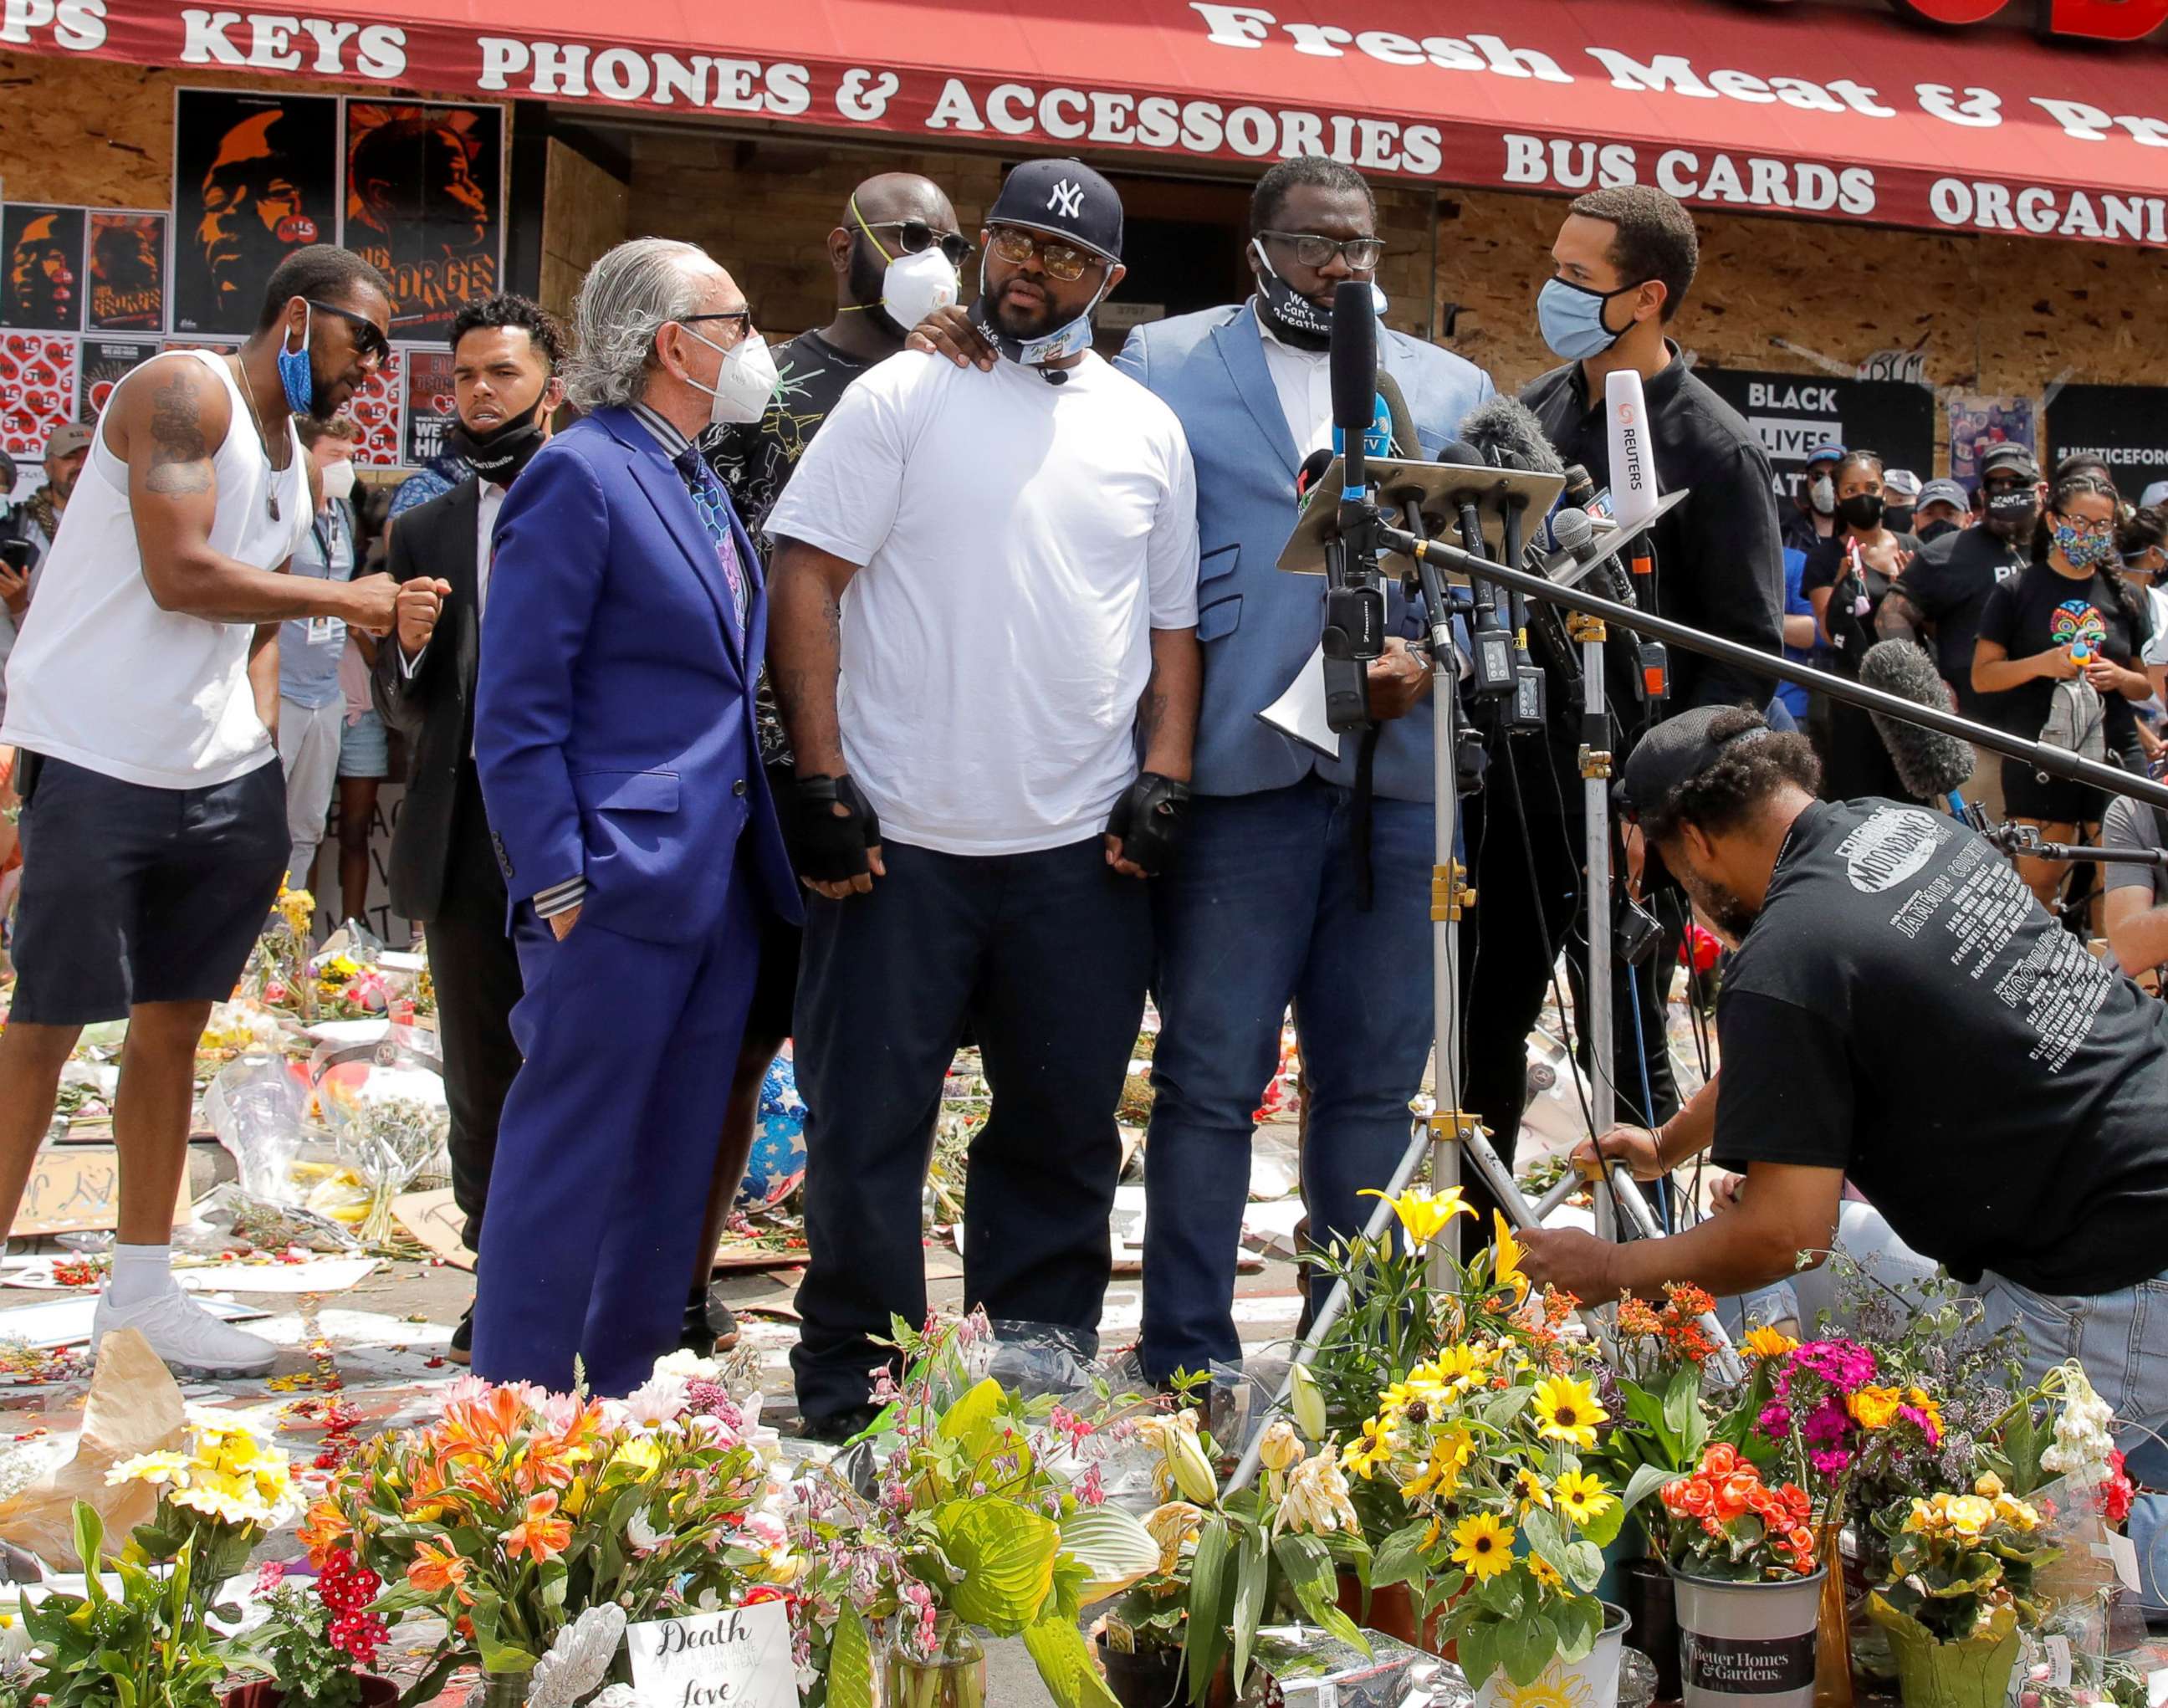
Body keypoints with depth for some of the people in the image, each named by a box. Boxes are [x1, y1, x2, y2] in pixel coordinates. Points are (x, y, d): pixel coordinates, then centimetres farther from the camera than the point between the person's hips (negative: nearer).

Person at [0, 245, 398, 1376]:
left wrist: (257, 757, 9)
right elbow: (178, 575, -20)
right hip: (98, 762, -8)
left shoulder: (295, 465, 17)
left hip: (221, 782, 8)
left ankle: (140, 1294, 18)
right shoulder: (185, 393, -10)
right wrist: (340, 597, -10)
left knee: (173, 1025, 10)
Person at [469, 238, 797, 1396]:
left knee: (672, 1170, 14)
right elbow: (516, 711, -13)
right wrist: (558, 885, -18)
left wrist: (759, 859, 13)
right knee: (569, 1159, -1)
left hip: (718, 881, 9)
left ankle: (623, 1399, 25)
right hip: (623, 881, -9)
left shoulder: (699, 481, 16)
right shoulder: (582, 474, -10)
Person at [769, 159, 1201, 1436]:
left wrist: (1166, 779, 2)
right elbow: (806, 579, -4)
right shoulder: (903, 397, 1)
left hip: (1083, 850, 3)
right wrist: (821, 778, -11)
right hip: (899, 838, -3)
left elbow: (1173, 621, 16)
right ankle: (848, 1399, 16)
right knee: (868, 1127, 3)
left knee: (1065, 1133, 11)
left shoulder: (1147, 429, 12)